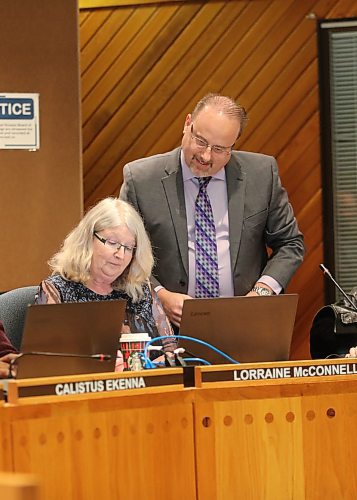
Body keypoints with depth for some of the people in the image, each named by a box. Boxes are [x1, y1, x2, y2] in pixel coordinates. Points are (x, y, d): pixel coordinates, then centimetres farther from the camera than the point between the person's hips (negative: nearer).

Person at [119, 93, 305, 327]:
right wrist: (161, 296, -12)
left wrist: (263, 290, -5)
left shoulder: (262, 173, 5)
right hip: (171, 328, -1)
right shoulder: (141, 178, 0)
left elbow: (290, 243, 12)